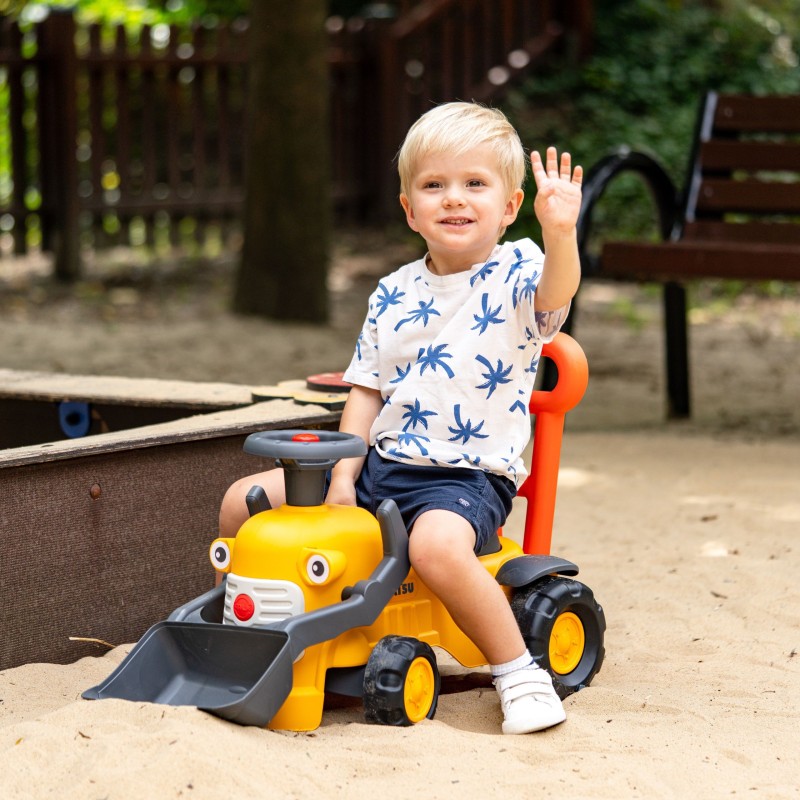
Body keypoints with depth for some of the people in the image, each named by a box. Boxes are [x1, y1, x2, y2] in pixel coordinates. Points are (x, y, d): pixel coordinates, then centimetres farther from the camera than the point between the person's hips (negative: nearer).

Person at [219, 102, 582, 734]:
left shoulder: (517, 274, -5)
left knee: (437, 544, -39)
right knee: (242, 503, 1)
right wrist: (344, 475, -2)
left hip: (467, 474, -6)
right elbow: (367, 391, 10)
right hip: (382, 465, 6)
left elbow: (556, 292, -30)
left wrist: (561, 233, -50)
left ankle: (518, 672, -21)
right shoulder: (393, 295, 9)